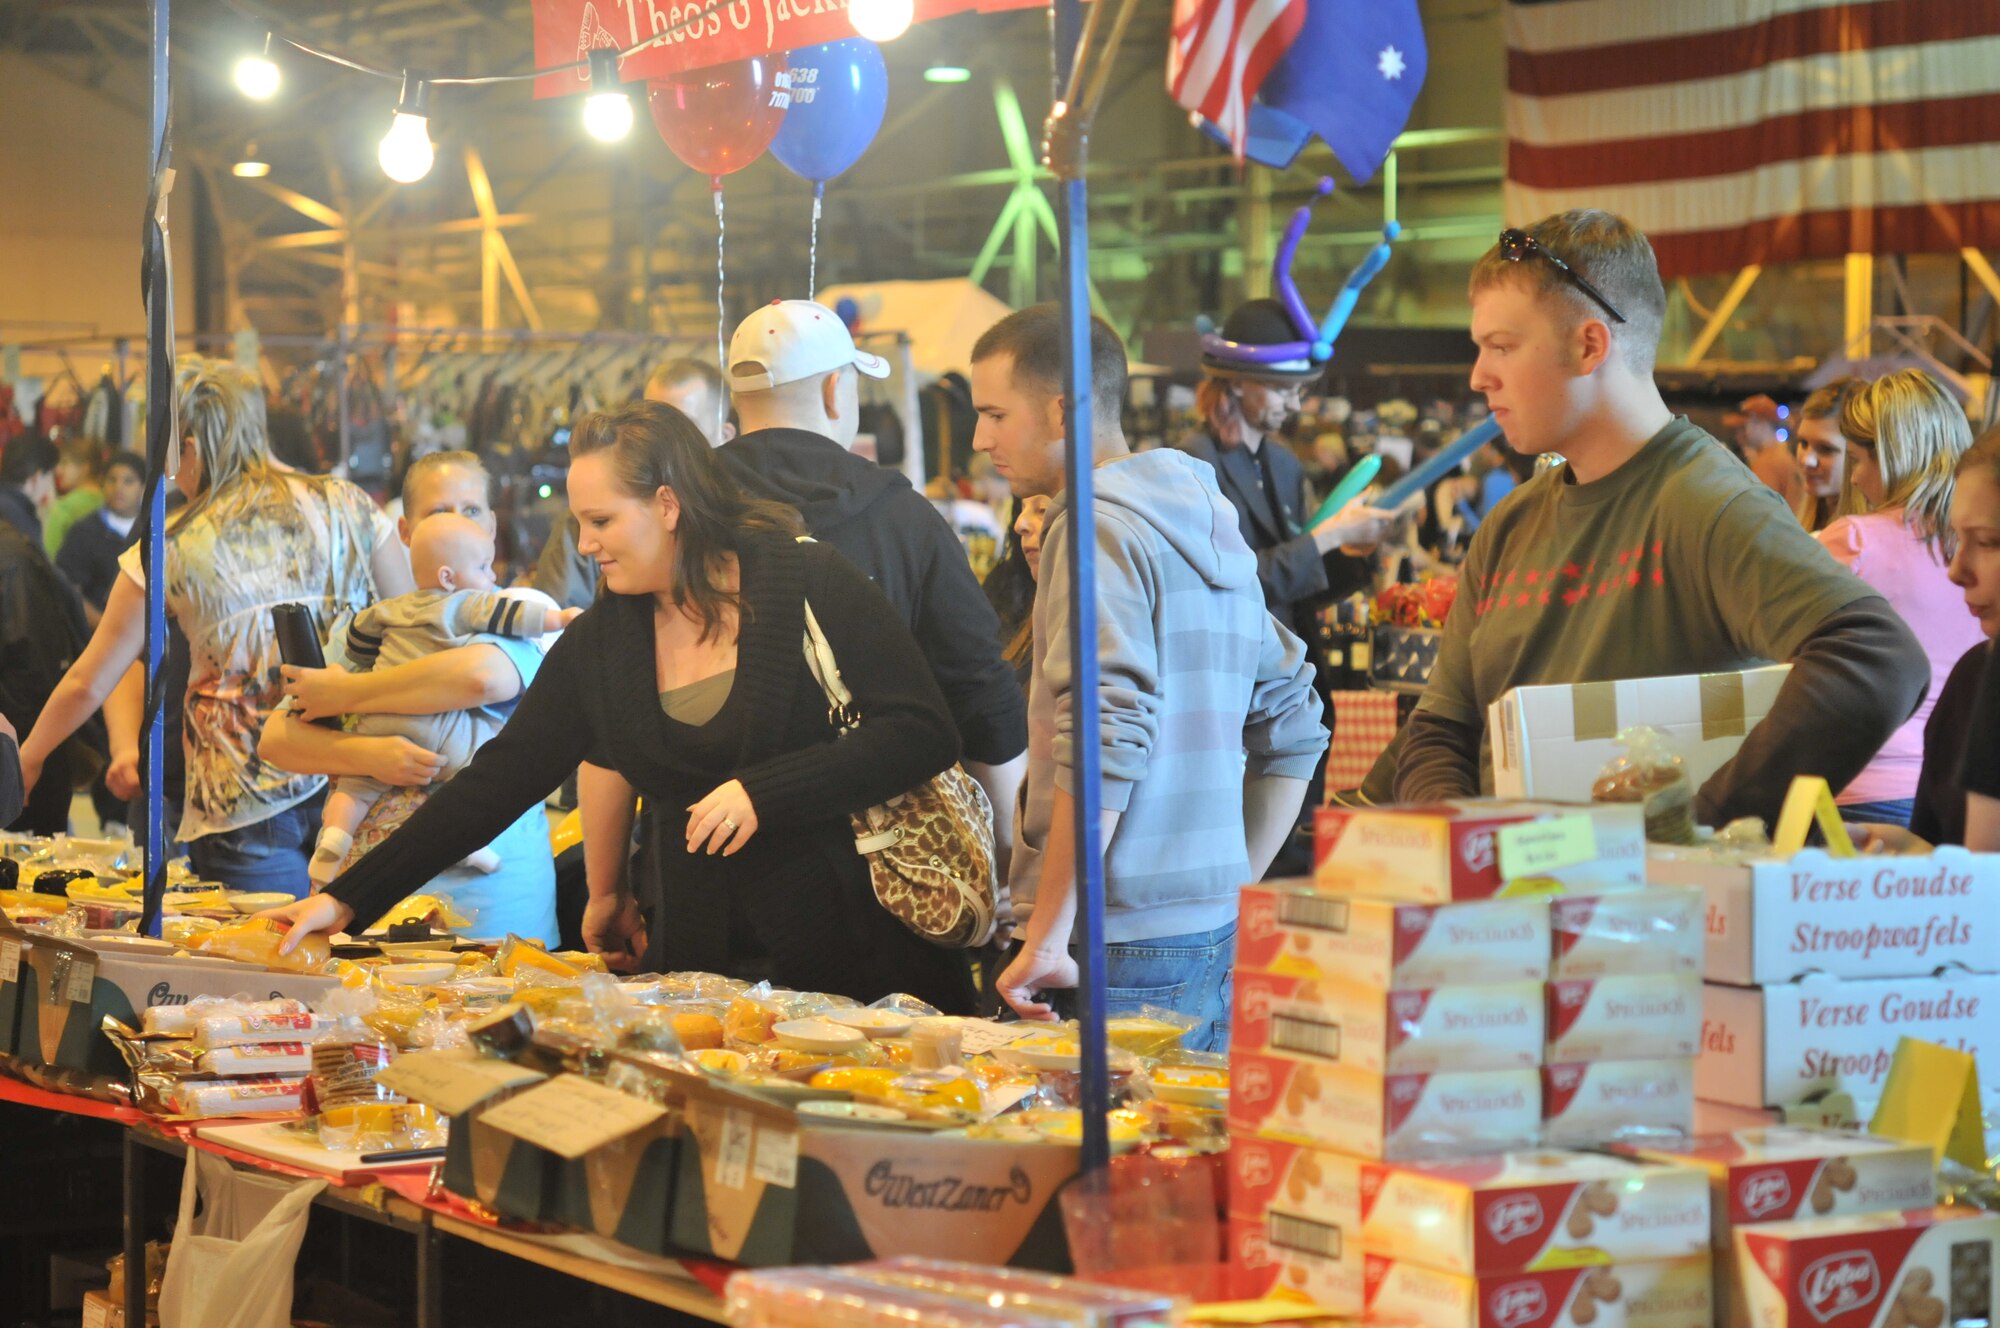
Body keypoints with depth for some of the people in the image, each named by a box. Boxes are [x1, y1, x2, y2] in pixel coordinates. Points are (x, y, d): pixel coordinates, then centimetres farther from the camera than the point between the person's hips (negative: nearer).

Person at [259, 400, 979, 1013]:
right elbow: (497, 783, 8)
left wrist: (763, 791, -19)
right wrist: (345, 899, 4)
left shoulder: (807, 582, -6)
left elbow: (922, 733, -11)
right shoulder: (598, 643, 7)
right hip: (707, 962, 4)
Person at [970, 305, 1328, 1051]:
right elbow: (1293, 729, 21)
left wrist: (1049, 934, -19)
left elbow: (1103, 741, -20)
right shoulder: (1214, 528, 17)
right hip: (1217, 934, 9)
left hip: (1124, 949, -9)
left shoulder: (1100, 527, -9)